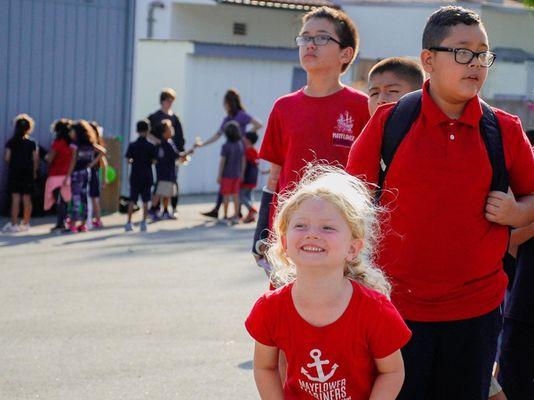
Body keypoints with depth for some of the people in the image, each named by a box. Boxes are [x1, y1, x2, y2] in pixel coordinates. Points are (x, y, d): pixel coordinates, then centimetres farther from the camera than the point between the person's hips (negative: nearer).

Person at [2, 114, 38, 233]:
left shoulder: (11, 142, -5)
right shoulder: (32, 143, -2)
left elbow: (6, 158, -7)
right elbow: (35, 159, -3)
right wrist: (34, 172, 8)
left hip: (14, 173, -1)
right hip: (28, 173, 1)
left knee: (15, 199, -1)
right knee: (27, 199, 7)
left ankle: (14, 224, -4)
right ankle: (25, 223, 12)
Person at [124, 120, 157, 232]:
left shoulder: (132, 145, -3)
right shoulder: (150, 146, -7)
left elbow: (128, 159, -5)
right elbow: (154, 160, -7)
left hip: (135, 176, 1)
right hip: (147, 176, -1)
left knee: (132, 200, 5)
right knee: (145, 200, 6)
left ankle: (129, 222, 1)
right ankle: (143, 222, 5)